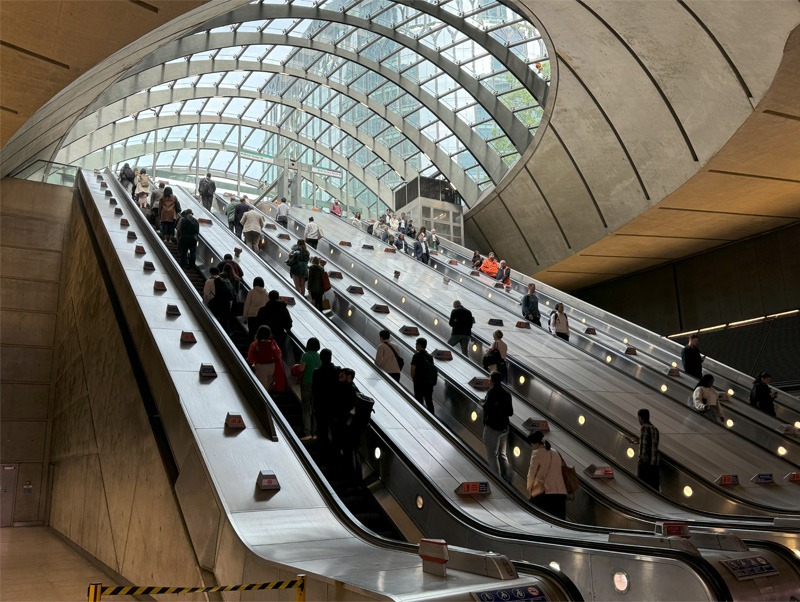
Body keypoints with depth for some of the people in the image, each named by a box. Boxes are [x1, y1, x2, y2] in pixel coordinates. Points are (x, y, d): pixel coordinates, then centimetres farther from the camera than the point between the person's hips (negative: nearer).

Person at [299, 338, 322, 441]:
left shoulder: (305, 355, -11)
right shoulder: (320, 356, 2)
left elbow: (301, 368, -18)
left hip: (306, 383, -4)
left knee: (306, 410, 1)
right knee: (315, 409, 10)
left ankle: (307, 433, -5)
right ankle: (315, 433, 12)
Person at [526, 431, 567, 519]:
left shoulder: (537, 453, -2)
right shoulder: (555, 453, 20)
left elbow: (531, 473, -3)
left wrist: (529, 488, 13)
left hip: (544, 492, -6)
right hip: (561, 492, 7)